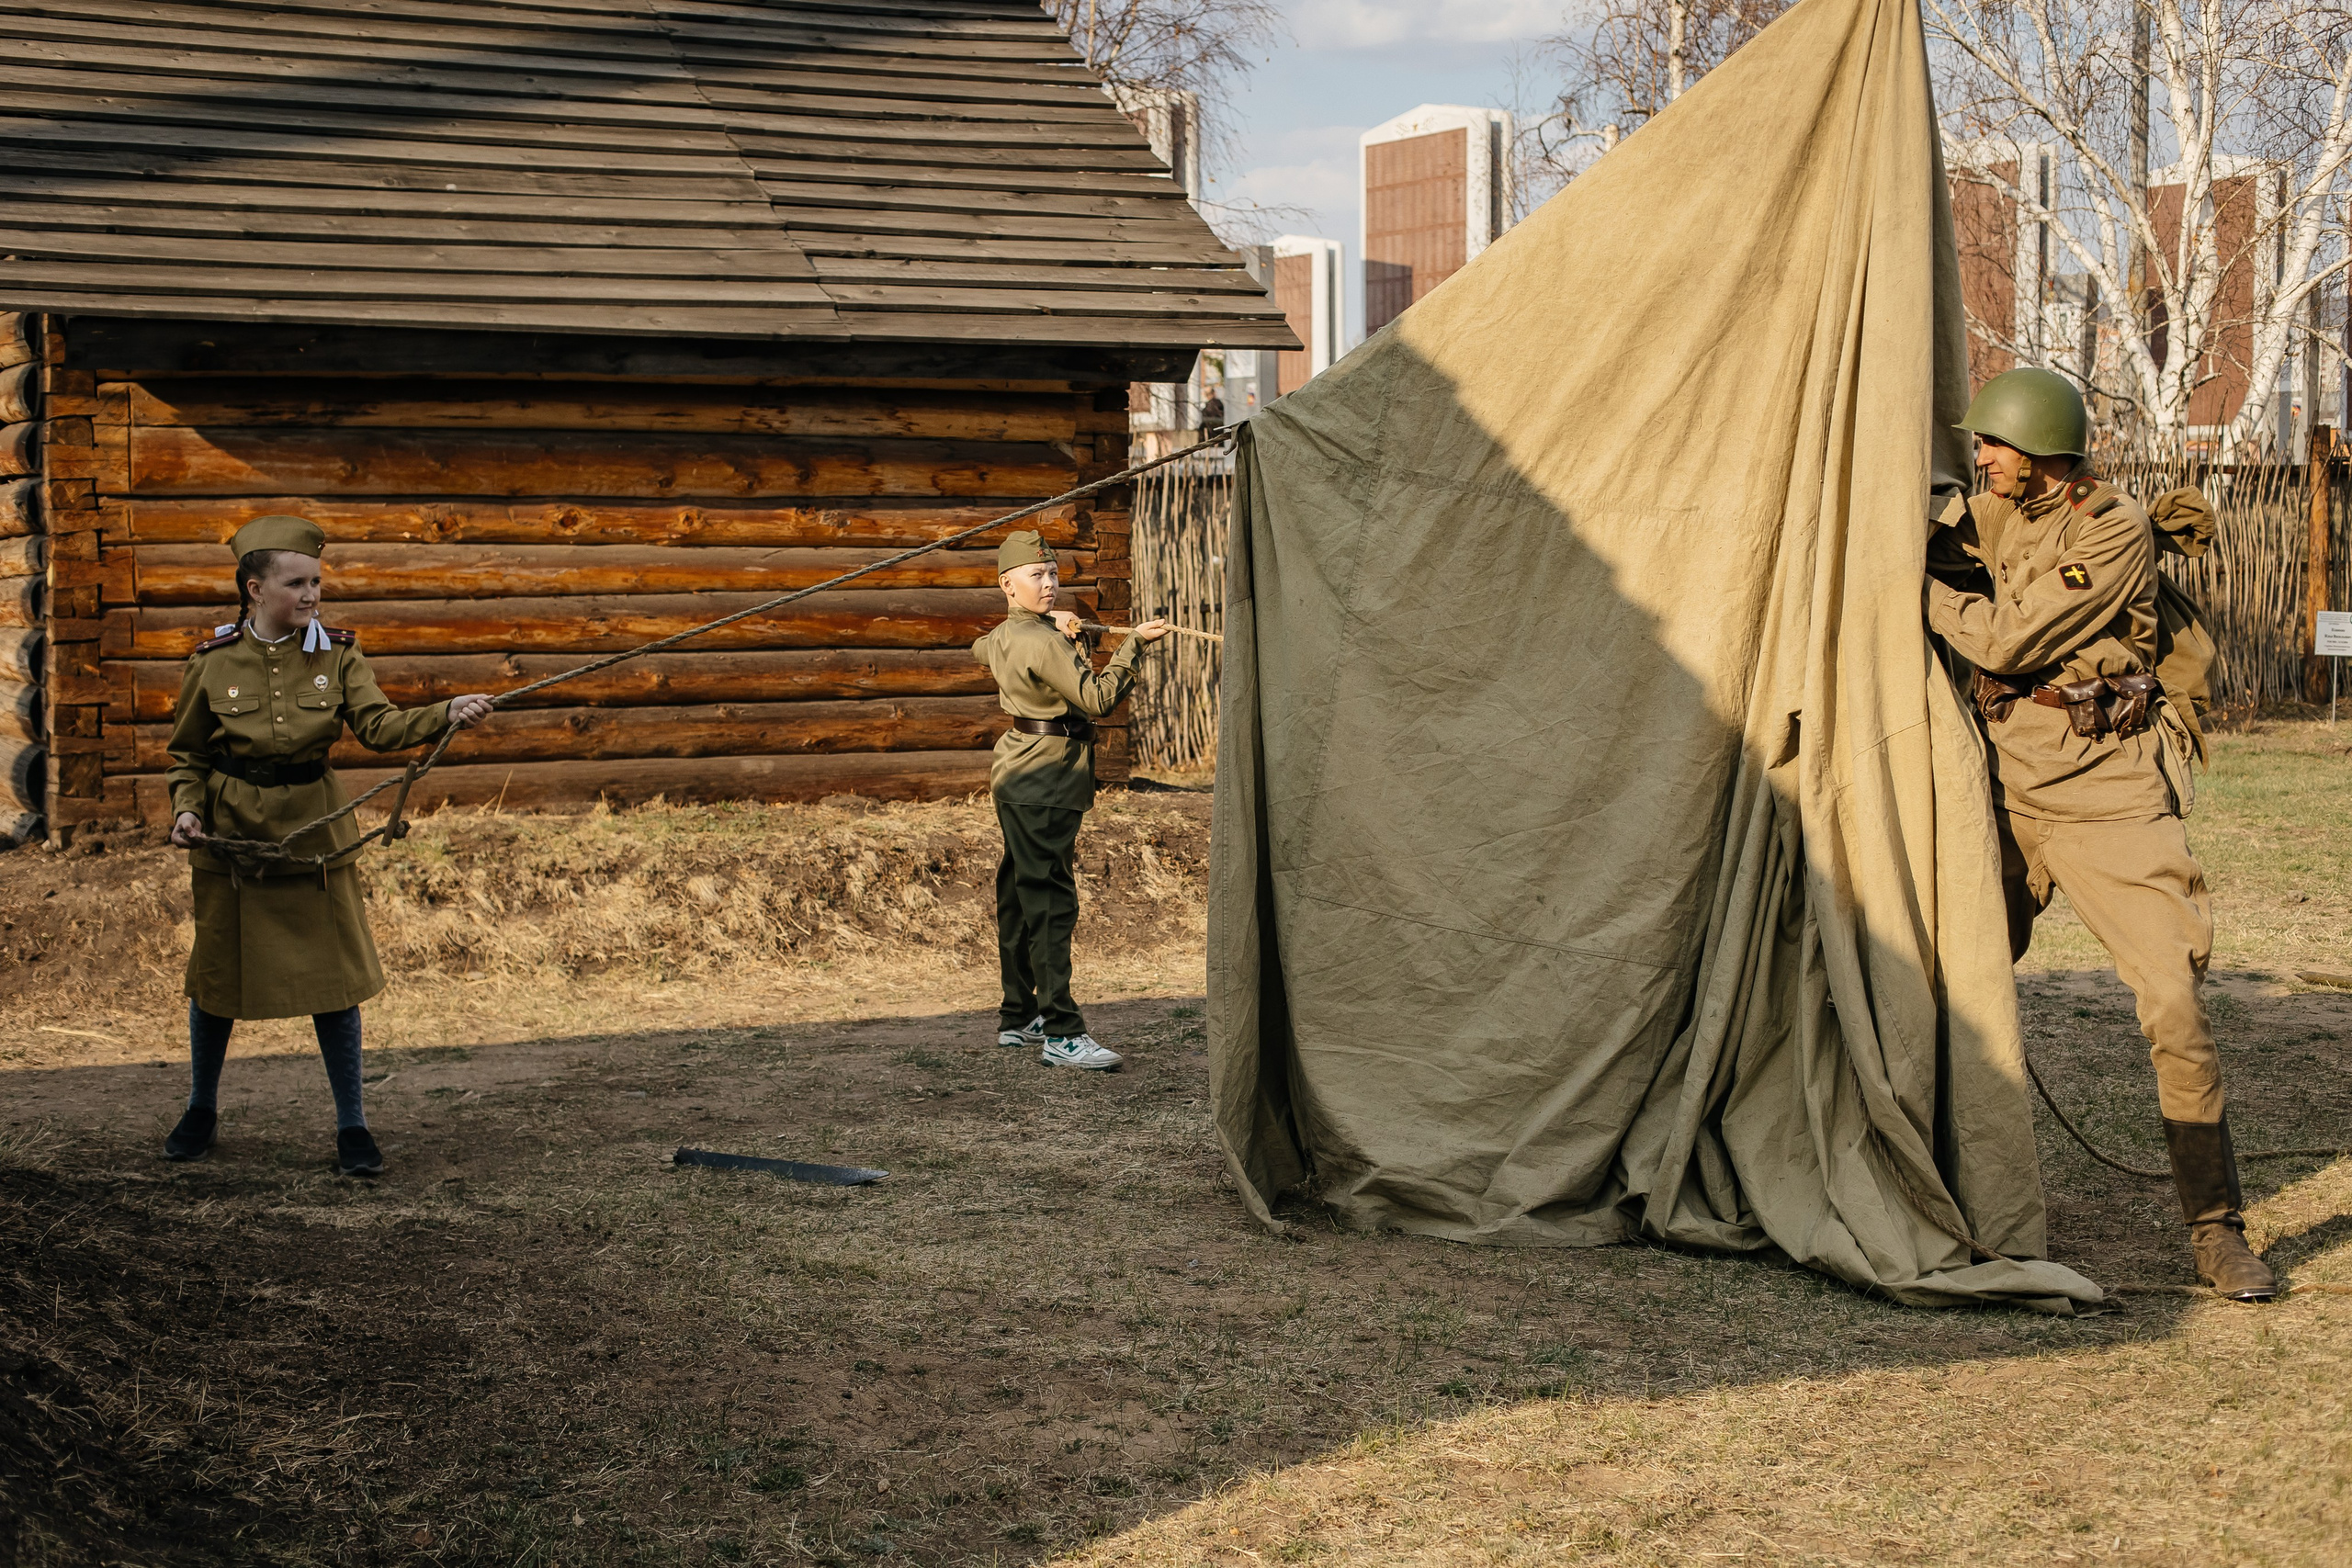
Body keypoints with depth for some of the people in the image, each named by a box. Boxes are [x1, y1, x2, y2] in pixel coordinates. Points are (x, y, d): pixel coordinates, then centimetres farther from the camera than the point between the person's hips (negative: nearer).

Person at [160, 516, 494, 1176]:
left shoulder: (335, 654, -3)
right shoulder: (213, 662, -5)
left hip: (315, 832, 1)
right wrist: (186, 809, -11)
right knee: (218, 973, 10)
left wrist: (446, 714, -32)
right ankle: (201, 1112, 31)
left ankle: (352, 1126, 10)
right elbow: (187, 753, 6)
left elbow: (379, 724, -15)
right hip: (231, 832, 0)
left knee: (333, 975, 0)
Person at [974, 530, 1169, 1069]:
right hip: (1045, 778, -11)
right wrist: (1134, 644, -20)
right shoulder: (1043, 642, -18)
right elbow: (1096, 698, -23)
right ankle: (1062, 1034, -19)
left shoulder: (1003, 636, 12)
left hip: (1019, 776, 11)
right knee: (1050, 902, -15)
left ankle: (1017, 1018, 24)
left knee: (1019, 898, 15)